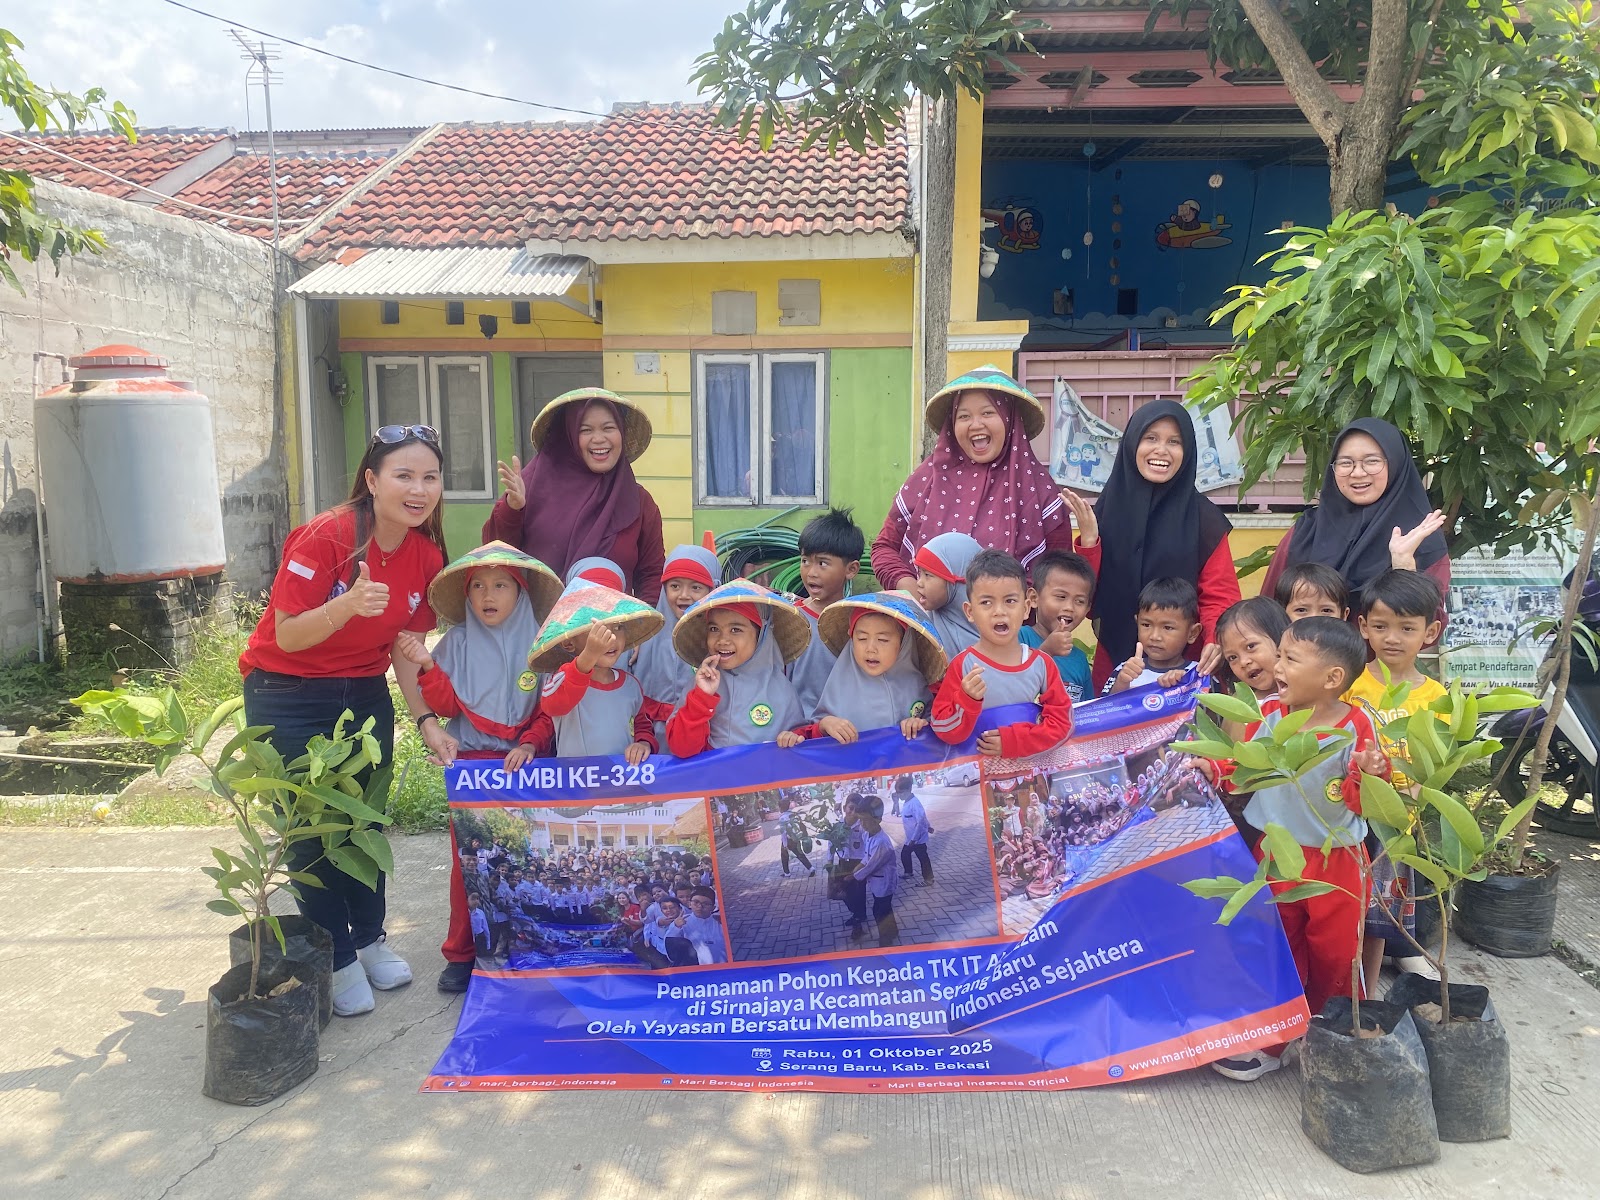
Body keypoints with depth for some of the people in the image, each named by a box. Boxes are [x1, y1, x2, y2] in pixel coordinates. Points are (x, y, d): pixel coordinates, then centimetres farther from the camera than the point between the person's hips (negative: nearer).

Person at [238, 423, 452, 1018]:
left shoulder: (426, 555, -7)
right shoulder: (325, 537, -25)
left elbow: (403, 646, 2)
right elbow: (286, 636, -23)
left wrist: (426, 720, -6)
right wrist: (349, 604, -40)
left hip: (364, 694, 5)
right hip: (289, 697, -5)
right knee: (313, 828, 2)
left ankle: (369, 939, 32)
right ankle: (337, 959, 18)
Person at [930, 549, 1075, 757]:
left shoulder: (1042, 664, 1)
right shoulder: (962, 666, -6)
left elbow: (1062, 720, 2)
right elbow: (946, 733, -6)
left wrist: (1015, 740, -10)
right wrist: (968, 700, -21)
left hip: (1030, 762, 3)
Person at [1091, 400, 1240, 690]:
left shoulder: (1203, 517, -2)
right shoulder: (1108, 508, 2)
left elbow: (1219, 597, -5)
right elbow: (1088, 594, -1)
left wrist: (1216, 640, -24)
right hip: (1114, 664, 1)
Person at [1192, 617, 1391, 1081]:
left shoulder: (1357, 727, -14)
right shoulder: (1269, 718, -5)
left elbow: (1363, 802, -13)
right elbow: (1241, 767, 5)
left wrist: (1370, 775, -34)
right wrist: (1208, 768, -14)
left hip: (1338, 861, -3)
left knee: (1335, 955, 10)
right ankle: (1269, 1045, 27)